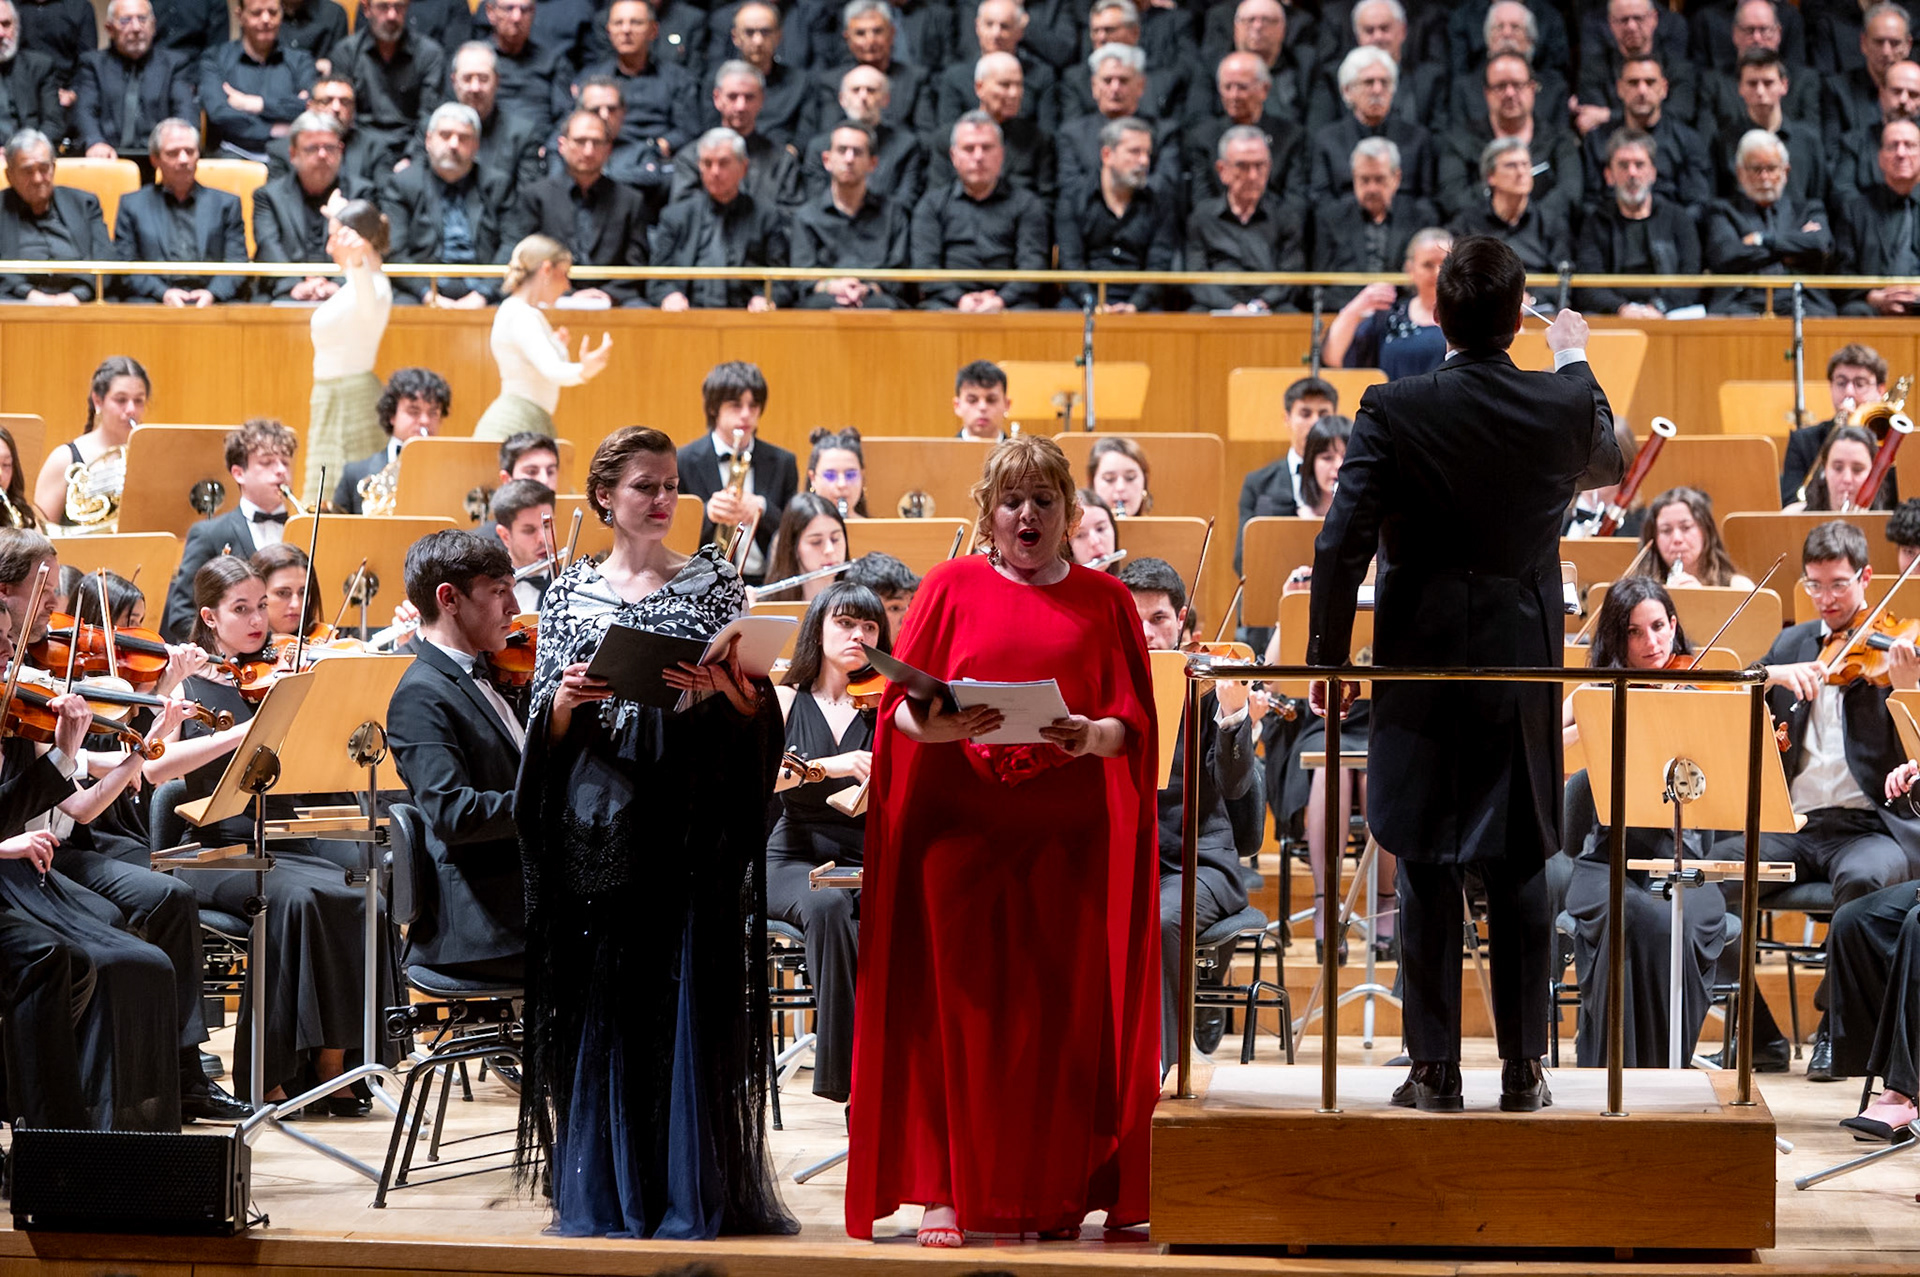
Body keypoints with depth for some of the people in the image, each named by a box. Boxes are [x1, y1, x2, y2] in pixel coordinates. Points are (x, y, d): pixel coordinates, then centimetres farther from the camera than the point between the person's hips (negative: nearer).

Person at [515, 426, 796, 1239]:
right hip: (600, 826, 1)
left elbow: (755, 711, 4)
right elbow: (545, 727, 8)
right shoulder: (570, 591, 11)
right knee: (603, 1002, -1)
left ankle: (690, 1196, 0)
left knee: (688, 993, -4)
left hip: (690, 823, -1)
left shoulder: (715, 583, 8)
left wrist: (722, 689, -16)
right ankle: (604, 1195, 5)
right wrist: (567, 697, -13)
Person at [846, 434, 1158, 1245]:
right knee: (957, 1003, -4)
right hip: (959, 823, -1)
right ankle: (946, 1191, 0)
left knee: (1061, 1011, -1)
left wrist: (1093, 736, -16)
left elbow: (1134, 722, 5)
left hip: (1067, 834, 1)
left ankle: (1054, 1194, 7)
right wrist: (935, 726, -18)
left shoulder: (1103, 601, 12)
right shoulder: (952, 587, 9)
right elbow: (899, 706, 4)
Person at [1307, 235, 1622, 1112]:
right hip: (1524, 669, 2)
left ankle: (1435, 1070, 5)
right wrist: (1576, 363, 36)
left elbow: (1342, 547, -13)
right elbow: (1608, 464, 20)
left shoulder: (1393, 411, -12)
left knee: (1426, 873, 4)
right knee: (1520, 869, 9)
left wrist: (1327, 657, -1)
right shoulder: (1565, 406, -5)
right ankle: (1524, 1068, 11)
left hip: (1420, 667, -2)